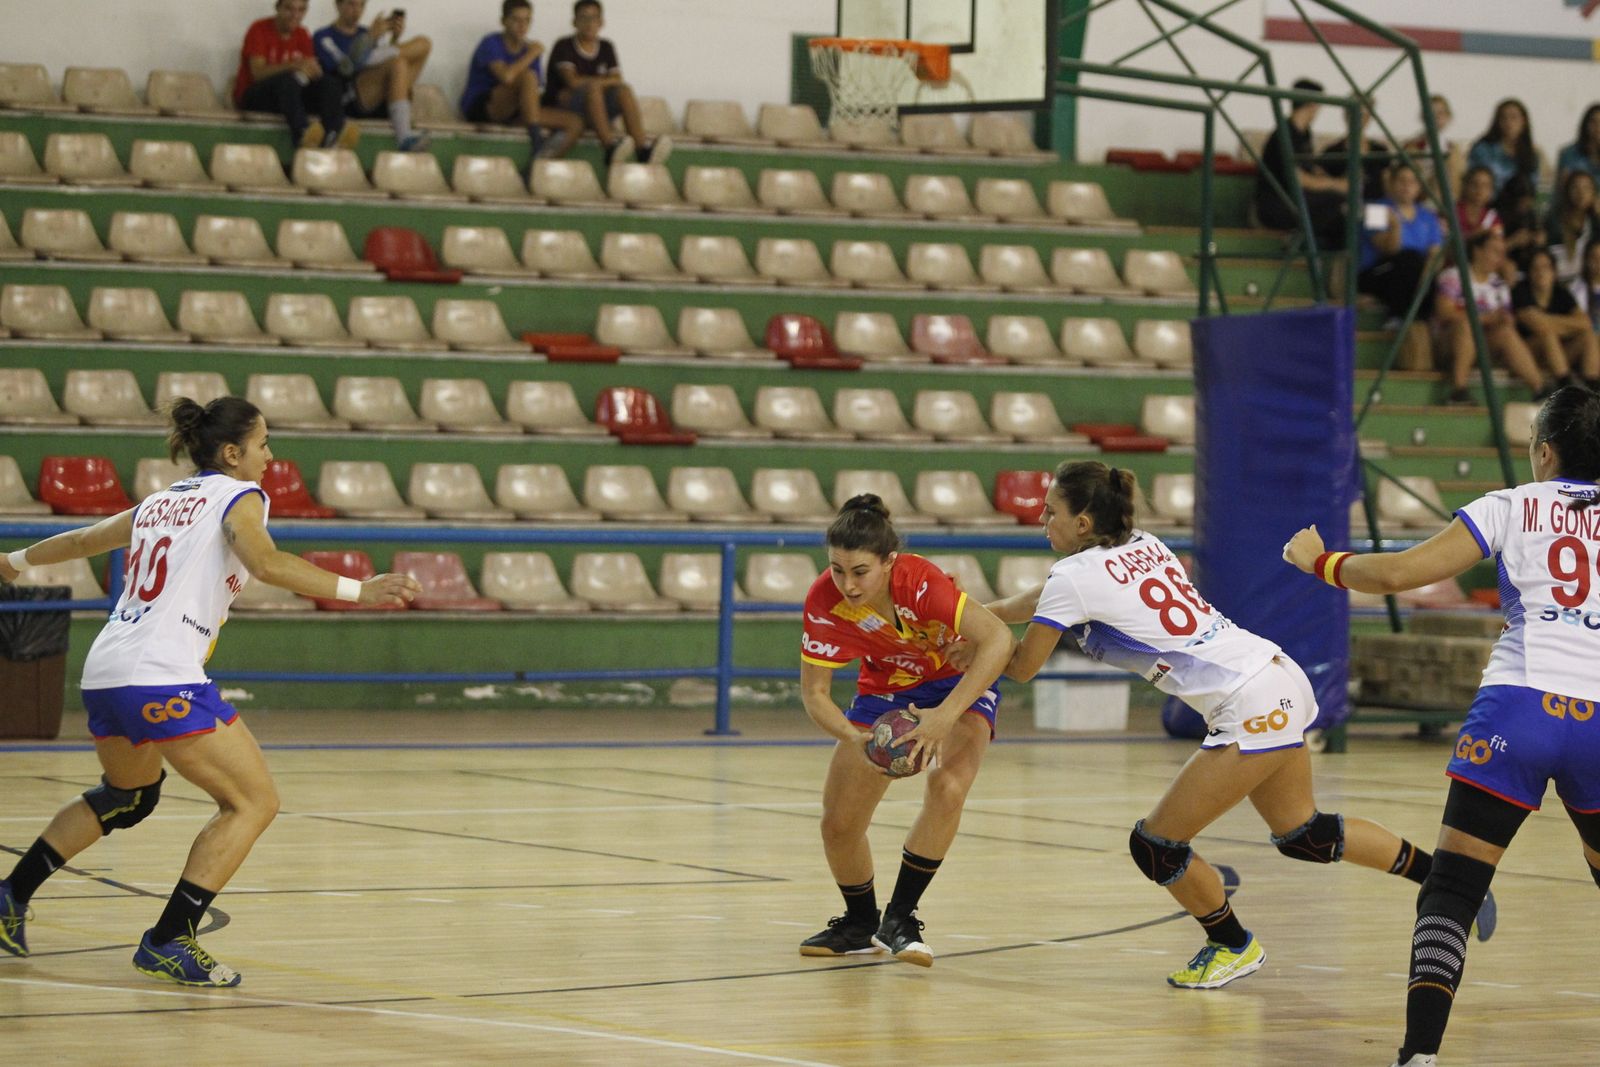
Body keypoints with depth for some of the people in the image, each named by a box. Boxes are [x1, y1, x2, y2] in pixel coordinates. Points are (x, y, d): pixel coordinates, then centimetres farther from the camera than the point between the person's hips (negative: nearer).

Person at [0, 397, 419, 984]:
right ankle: (168, 941, -10)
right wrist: (358, 591, -24)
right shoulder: (238, 496, 1)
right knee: (254, 801, -4)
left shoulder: (160, 503, 22)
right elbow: (267, 563, -19)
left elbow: (82, 540, 36)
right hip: (163, 678, -9)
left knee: (128, 794, 33)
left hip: (104, 672, 9)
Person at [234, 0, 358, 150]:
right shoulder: (259, 29, -7)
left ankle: (334, 134, -49)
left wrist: (311, 68, -25)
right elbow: (258, 72, -20)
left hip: (288, 94, 6)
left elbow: (314, 70, 0)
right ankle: (302, 133, -63)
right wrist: (294, 66, -33)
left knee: (331, 83, -18)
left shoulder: (302, 35, 10)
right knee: (287, 79, -36)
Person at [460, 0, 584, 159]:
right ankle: (537, 142, -39)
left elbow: (534, 92, 9)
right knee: (527, 76, -34)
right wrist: (532, 55, -16)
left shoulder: (528, 49, 12)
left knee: (575, 123, -9)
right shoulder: (491, 44, -9)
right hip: (479, 108, -7)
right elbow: (506, 76, -29)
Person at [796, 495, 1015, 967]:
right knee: (838, 823, -2)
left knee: (947, 786, -31)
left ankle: (900, 917, -16)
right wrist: (855, 739, -37)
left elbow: (997, 640, -42)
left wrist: (944, 716, -48)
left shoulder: (920, 582, -36)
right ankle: (860, 924, 27)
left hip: (960, 682, -3)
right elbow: (814, 692, -18)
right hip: (885, 690, 4)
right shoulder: (824, 601, -26)